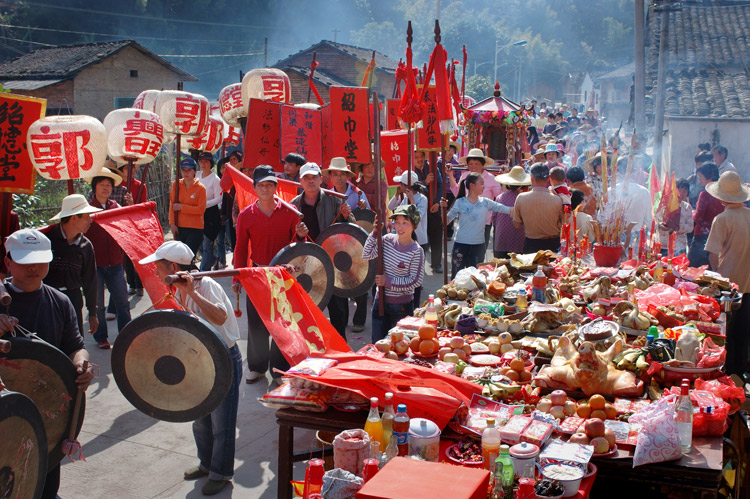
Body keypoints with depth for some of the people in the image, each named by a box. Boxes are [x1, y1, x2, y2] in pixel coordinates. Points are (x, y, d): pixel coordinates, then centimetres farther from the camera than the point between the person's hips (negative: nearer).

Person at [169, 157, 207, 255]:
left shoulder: (200, 188, -6)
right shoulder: (176, 185, 6)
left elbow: (201, 209, -11)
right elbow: (172, 205, 6)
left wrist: (182, 207, -11)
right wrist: (172, 223, -3)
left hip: (195, 229, -4)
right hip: (179, 228, 4)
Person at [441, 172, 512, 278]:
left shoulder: (485, 202, 2)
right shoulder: (460, 203, -5)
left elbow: (507, 210, -2)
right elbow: (446, 221, -2)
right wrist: (444, 208, -17)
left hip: (479, 245, 3)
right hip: (461, 245, -3)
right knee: (456, 277, 3)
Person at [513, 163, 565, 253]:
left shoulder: (521, 198, -12)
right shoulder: (557, 200, -17)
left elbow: (516, 224, -1)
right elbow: (563, 224, -4)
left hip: (530, 244, 1)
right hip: (553, 244, -1)